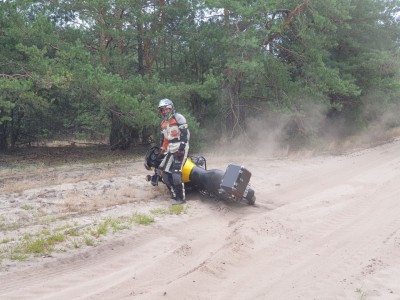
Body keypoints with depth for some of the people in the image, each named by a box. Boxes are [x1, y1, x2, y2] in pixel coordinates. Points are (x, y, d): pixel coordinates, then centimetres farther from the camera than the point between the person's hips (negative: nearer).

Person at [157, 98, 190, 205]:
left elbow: (185, 134, -14)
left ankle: (181, 198, -19)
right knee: (165, 173, 0)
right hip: (170, 150, 8)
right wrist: (162, 150, 17)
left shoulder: (178, 118, -5)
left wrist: (181, 148, -21)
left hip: (180, 149, -8)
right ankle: (175, 194, 7)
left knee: (176, 173, -20)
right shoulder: (163, 123, 19)